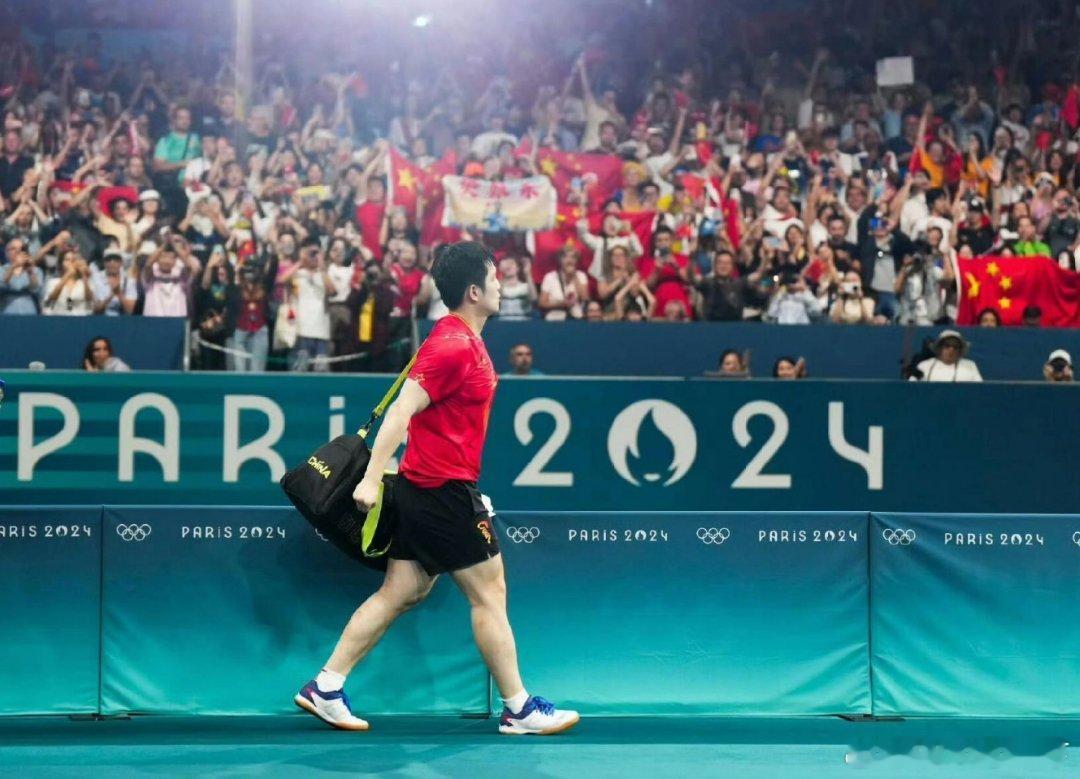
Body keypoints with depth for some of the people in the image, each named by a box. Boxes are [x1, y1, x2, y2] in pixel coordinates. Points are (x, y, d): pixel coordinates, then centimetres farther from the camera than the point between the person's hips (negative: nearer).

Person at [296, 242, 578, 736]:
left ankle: (326, 688, 11)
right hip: (446, 490, -10)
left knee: (400, 594, 10)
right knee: (489, 593, 0)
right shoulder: (455, 346, -17)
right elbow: (401, 411, -22)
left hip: (423, 488, 10)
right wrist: (371, 479, -25)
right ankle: (518, 709, 8)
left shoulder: (463, 341, 13)